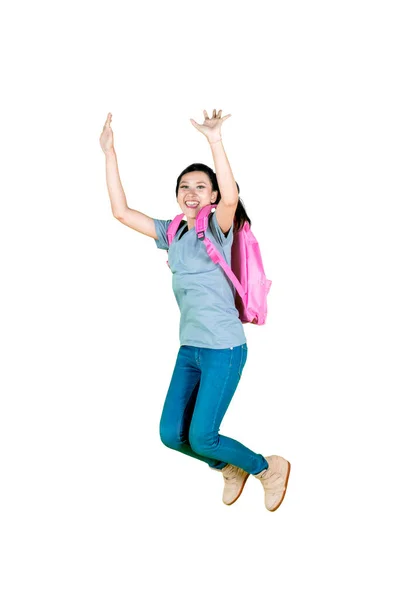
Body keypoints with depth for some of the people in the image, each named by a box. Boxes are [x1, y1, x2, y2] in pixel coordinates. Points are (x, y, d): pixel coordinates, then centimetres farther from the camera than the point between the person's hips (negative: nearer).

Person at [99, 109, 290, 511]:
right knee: (171, 435, 5)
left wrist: (214, 141, -40)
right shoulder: (170, 233, 9)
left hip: (223, 347, -7)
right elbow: (121, 210, 5)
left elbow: (231, 198, -30)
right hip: (189, 347, 7)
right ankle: (230, 469, 32)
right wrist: (109, 152, 0)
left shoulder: (218, 228, -7)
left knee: (201, 438, -7)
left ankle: (268, 467, 19)